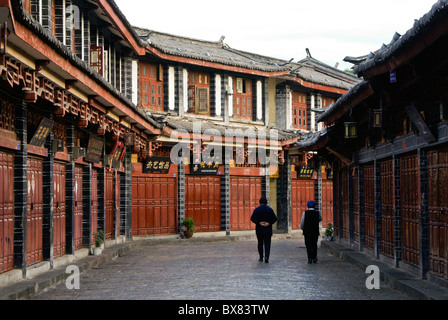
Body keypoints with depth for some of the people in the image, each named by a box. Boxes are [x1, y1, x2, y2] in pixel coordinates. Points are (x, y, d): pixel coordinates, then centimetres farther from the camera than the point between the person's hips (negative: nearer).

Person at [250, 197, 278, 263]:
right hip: (268, 230, 0)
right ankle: (266, 257, -17)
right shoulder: (270, 209, 3)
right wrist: (269, 223, -7)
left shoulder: (257, 209, -3)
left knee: (260, 244, 13)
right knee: (267, 244, -1)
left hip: (259, 230, 0)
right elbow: (274, 218, -1)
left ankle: (261, 258, 17)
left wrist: (259, 223, -9)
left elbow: (252, 218, -12)